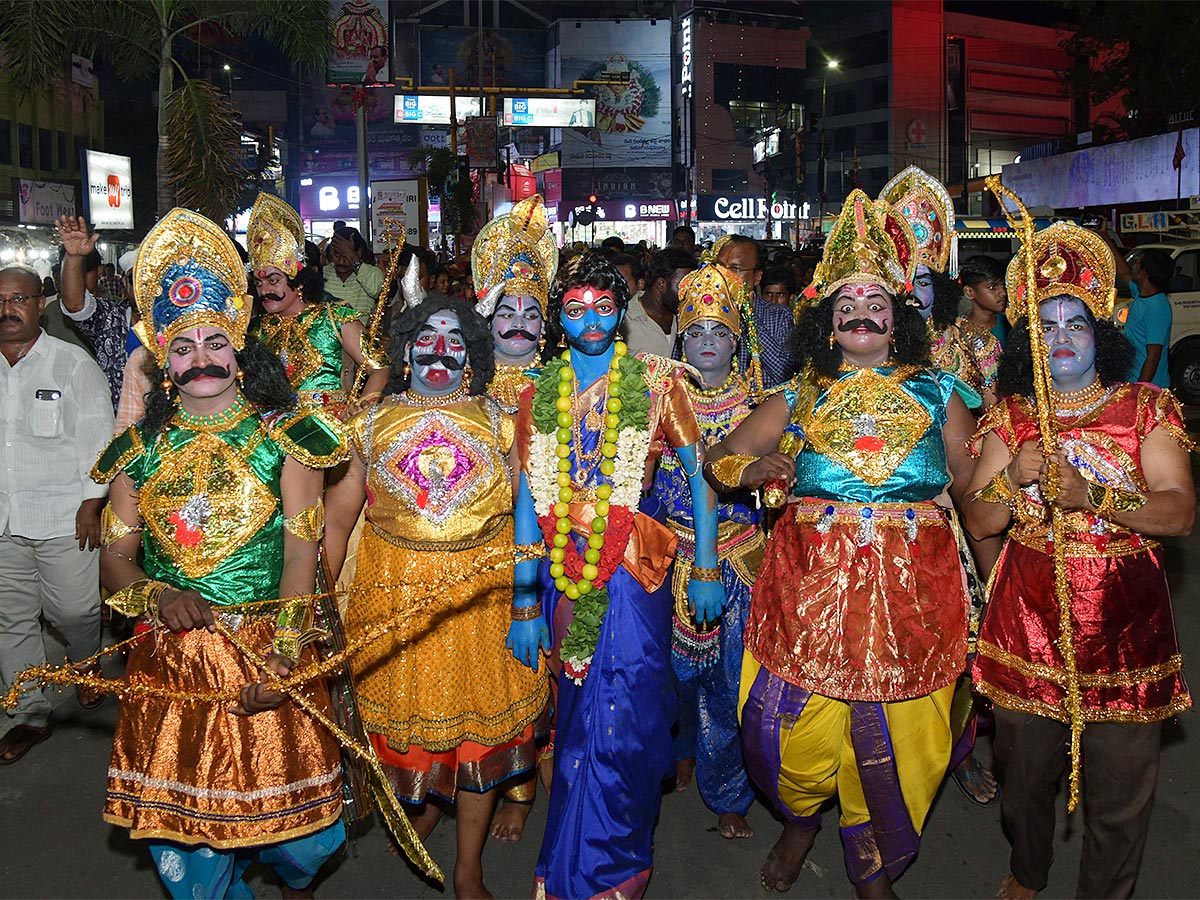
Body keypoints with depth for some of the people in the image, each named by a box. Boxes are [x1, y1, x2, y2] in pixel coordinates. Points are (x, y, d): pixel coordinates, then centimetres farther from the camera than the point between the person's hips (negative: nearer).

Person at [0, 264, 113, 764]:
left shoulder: (73, 363, -4)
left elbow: (97, 437, -4)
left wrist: (92, 504, -8)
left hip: (63, 517, -4)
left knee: (72, 611, 2)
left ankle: (88, 666, 35)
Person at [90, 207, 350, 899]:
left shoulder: (283, 437, -1)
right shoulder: (141, 448, 7)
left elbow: (302, 550, -8)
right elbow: (114, 557, 8)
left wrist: (284, 655, -18)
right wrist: (156, 596, -14)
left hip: (267, 654, -2)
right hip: (168, 659, 2)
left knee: (300, 833, 4)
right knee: (179, 825, 8)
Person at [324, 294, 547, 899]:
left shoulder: (496, 423, 3)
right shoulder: (372, 426, 3)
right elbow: (336, 519, 4)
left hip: (484, 597, 0)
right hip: (393, 596, 0)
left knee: (480, 723, 7)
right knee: (405, 714, 12)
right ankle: (424, 802, 46)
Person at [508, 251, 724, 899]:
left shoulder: (656, 382, 1)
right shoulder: (539, 396, 7)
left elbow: (699, 474, 2)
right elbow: (528, 502, 6)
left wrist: (705, 570, -3)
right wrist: (524, 604, 4)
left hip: (634, 569, -3)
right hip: (565, 573, 3)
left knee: (623, 718, -5)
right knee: (578, 717, 11)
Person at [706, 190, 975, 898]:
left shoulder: (936, 393, 9)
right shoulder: (798, 398, 9)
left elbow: (971, 482, 14)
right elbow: (719, 458, 12)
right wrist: (761, 469, -5)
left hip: (910, 585, 0)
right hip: (811, 580, 0)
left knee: (893, 729, 5)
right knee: (793, 722, 2)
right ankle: (801, 822, 37)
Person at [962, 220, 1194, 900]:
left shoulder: (1145, 408, -1)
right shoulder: (1010, 417, 4)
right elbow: (978, 520, -1)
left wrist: (1089, 492, -24)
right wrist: (1014, 478, -20)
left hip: (1124, 619, -1)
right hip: (1028, 617, 2)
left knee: (1120, 788, 8)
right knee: (1026, 771, 16)